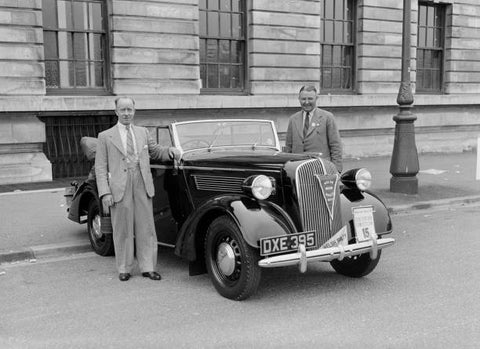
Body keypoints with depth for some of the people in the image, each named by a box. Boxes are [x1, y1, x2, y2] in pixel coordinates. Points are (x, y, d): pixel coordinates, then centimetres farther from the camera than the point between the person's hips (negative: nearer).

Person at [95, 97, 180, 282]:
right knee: (122, 230, 4)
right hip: (119, 189, -3)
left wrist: (170, 150, 3)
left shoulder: (143, 132, 15)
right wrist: (105, 193, -9)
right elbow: (100, 167, 1)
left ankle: (148, 267, 11)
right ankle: (124, 269, 15)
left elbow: (154, 151, 26)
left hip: (142, 186, 3)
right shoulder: (105, 136, 5)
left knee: (146, 228, 3)